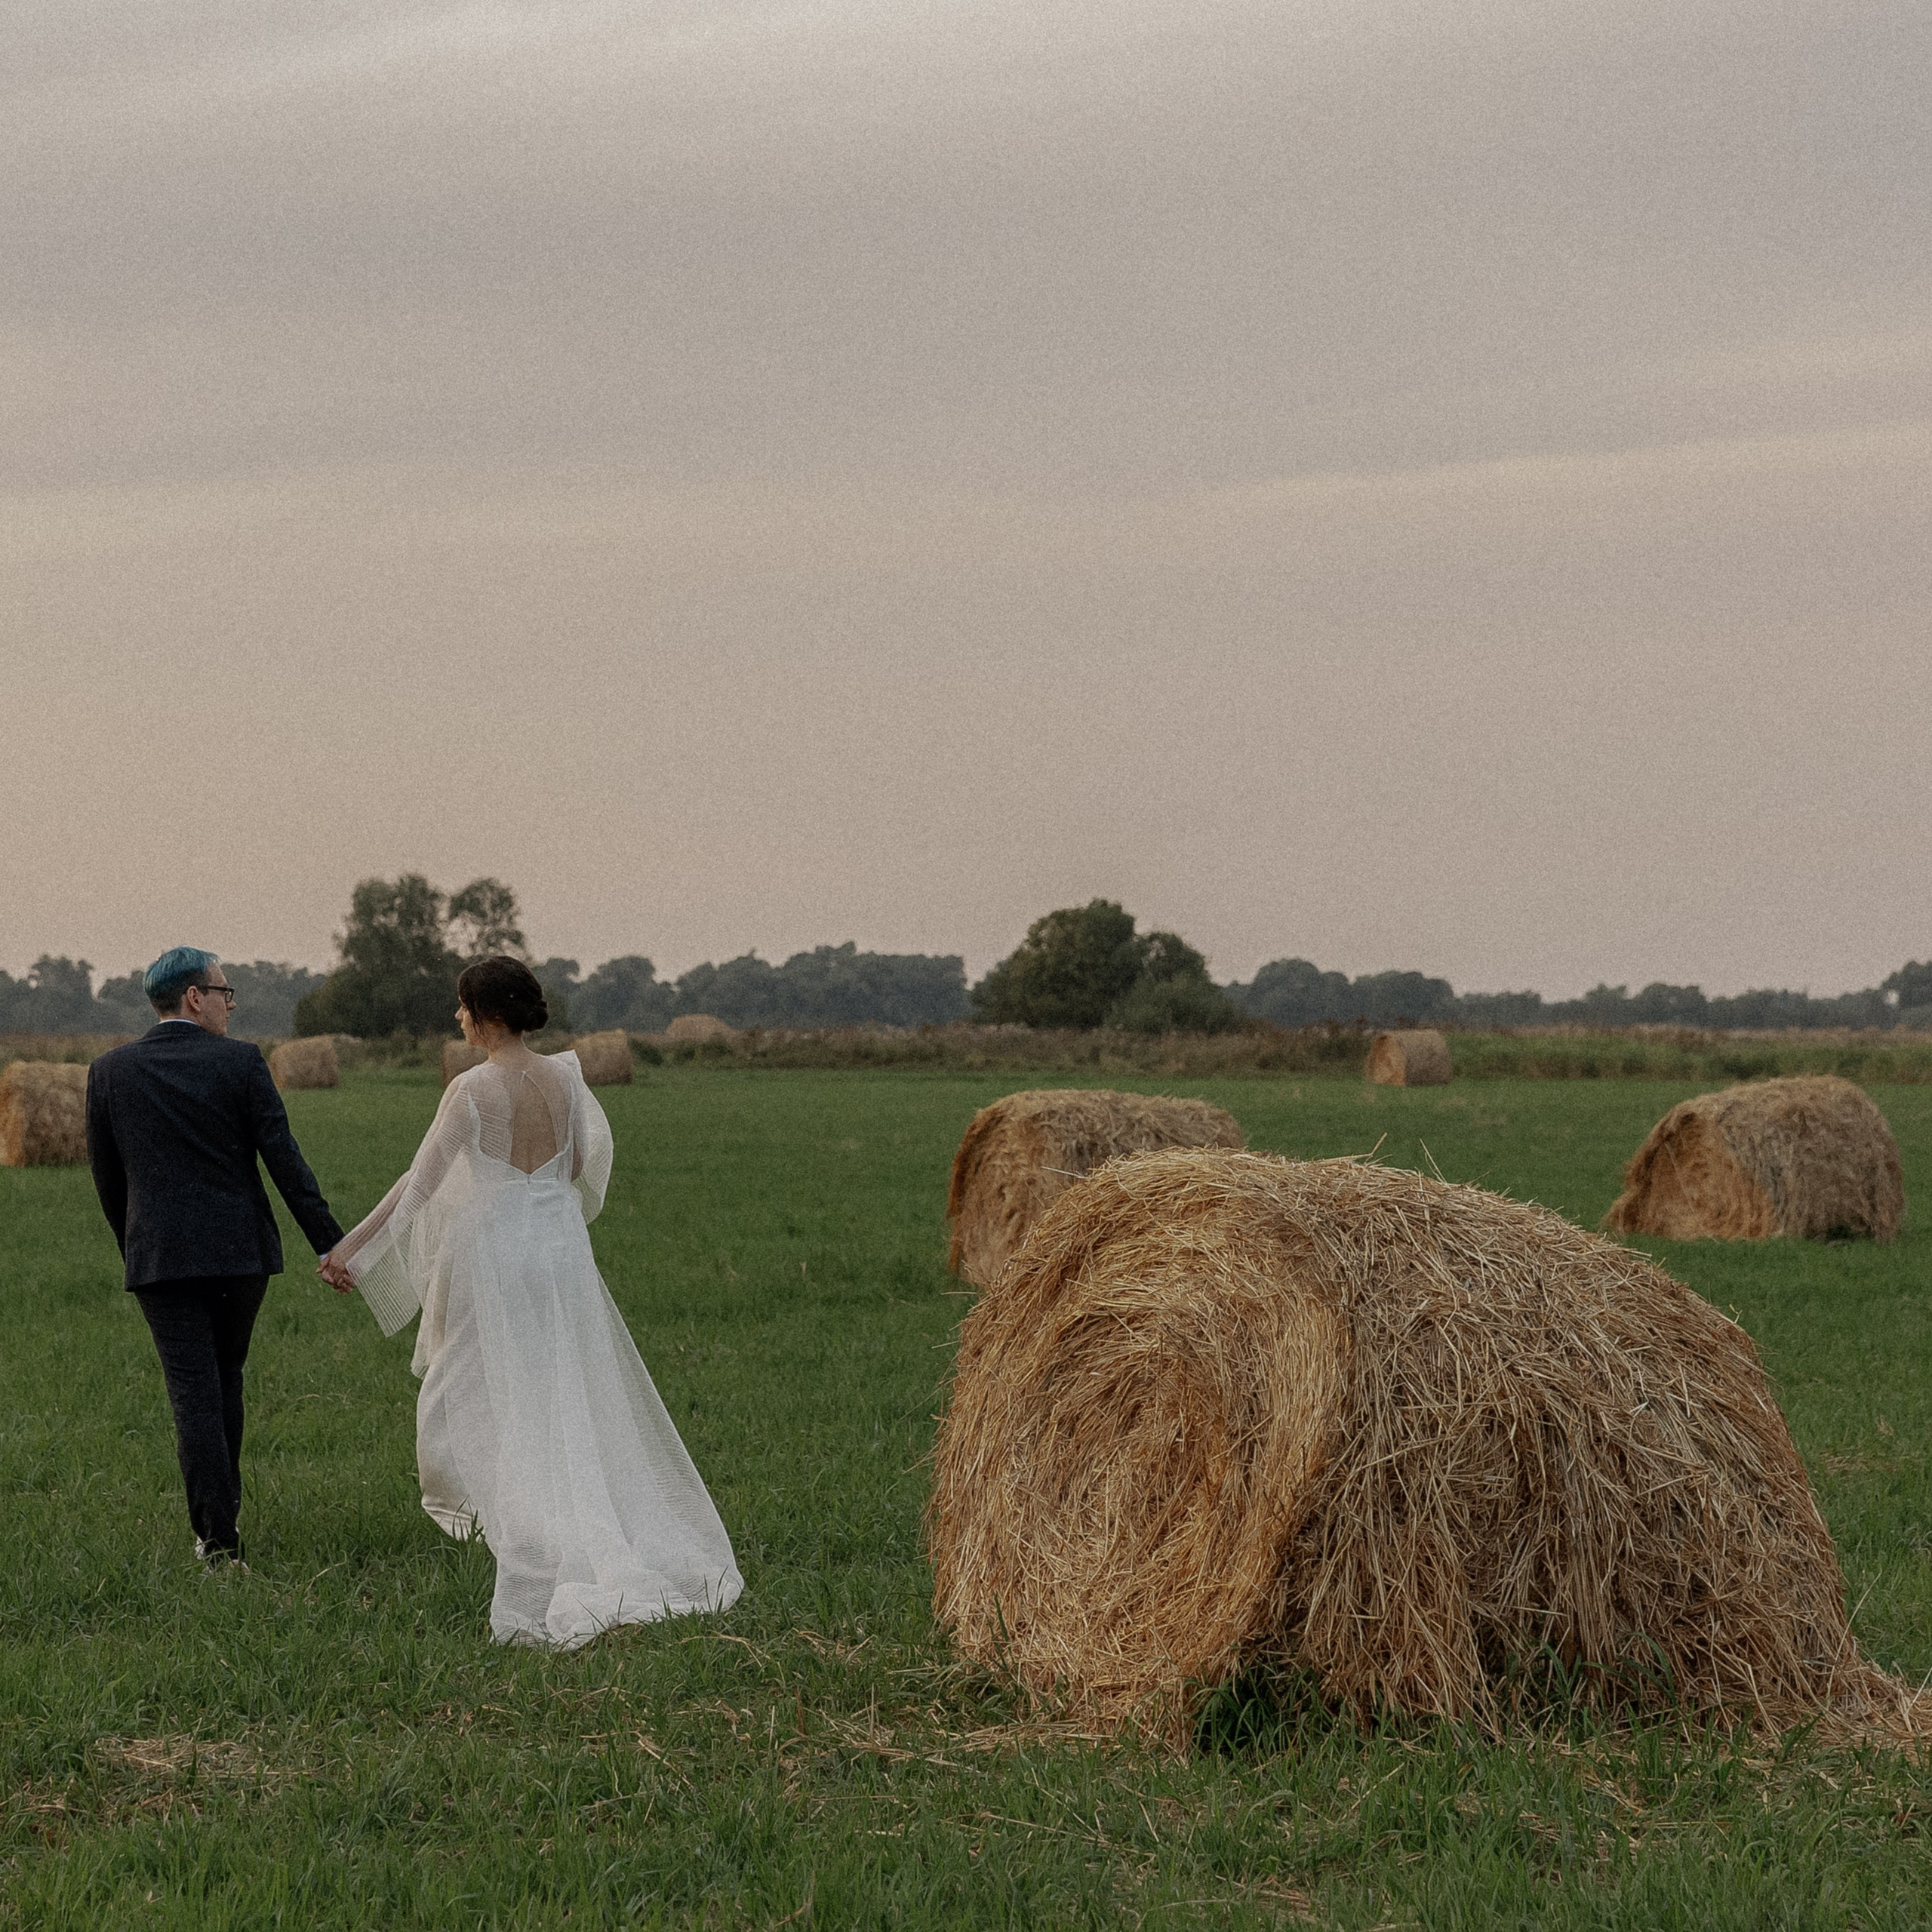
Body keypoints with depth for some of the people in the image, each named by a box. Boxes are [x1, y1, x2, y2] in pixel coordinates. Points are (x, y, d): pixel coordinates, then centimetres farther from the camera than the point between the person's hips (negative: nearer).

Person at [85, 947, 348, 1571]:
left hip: (160, 1258, 0)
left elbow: (107, 1175, 8)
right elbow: (283, 1159, -8)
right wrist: (329, 1242, -6)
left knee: (194, 1393, -1)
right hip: (240, 1250, 0)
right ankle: (222, 1513, 29)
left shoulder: (110, 1071, 1)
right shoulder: (240, 1062, -5)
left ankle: (218, 1538, -6)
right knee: (225, 1380, 19)